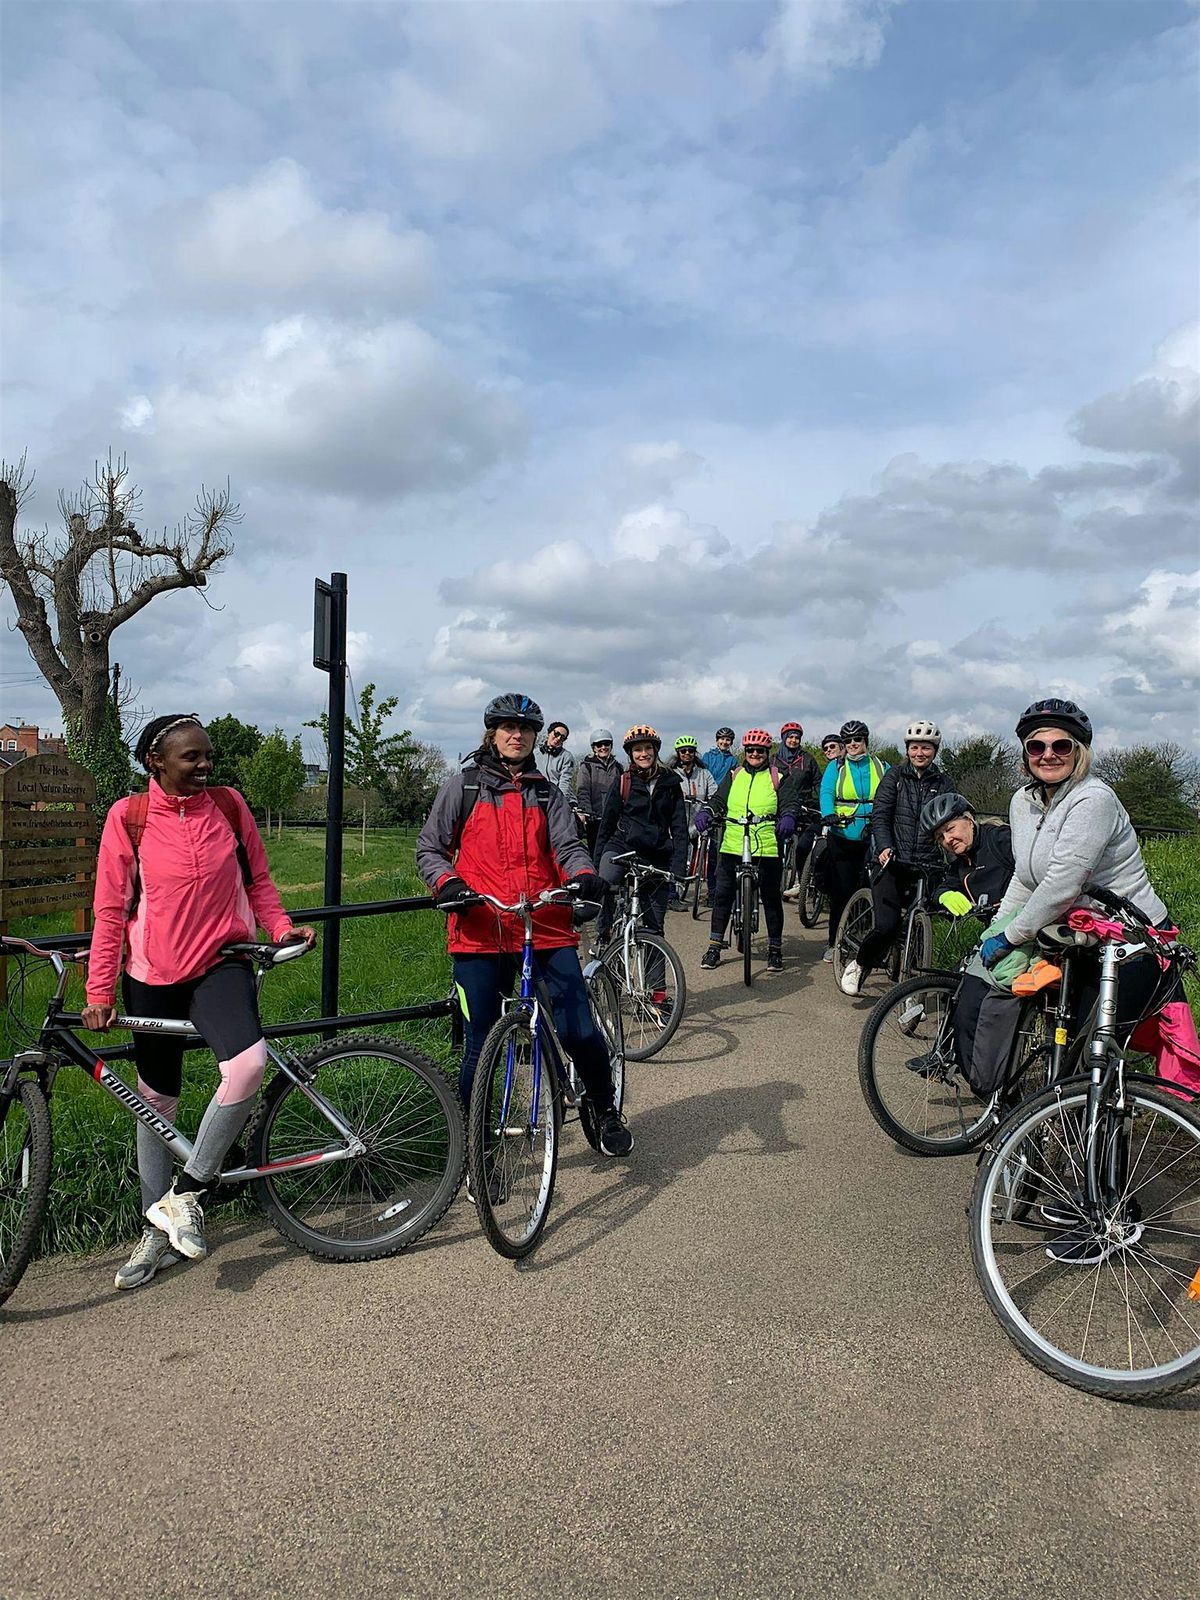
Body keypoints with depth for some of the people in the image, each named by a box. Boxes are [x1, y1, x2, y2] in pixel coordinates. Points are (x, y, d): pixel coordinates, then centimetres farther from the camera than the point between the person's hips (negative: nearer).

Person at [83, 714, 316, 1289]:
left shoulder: (229, 805, -1)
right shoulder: (128, 817, -5)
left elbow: (257, 881, 10)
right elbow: (110, 911, -1)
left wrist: (282, 928, -7)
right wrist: (99, 993, -3)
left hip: (220, 964, 0)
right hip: (152, 976, 0)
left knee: (247, 1064, -27)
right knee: (156, 1101, 12)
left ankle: (185, 1194, -8)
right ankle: (158, 1234, 29)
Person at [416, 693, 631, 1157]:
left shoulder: (548, 794, 17)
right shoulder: (462, 787, 12)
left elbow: (568, 845, 5)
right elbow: (429, 848, 10)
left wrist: (583, 875, -18)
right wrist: (447, 882, -11)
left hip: (546, 930, 1)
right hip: (479, 933, -1)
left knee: (579, 1032, -7)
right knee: (480, 1048, 3)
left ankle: (606, 1111, 20)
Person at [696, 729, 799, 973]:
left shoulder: (779, 779, 8)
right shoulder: (733, 776, 15)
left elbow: (789, 804, -3)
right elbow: (719, 801, 8)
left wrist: (788, 818, -26)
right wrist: (706, 812, -14)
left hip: (767, 849, -2)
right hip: (732, 847, 2)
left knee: (771, 898, 5)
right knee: (722, 895, 3)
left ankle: (775, 949, 17)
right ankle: (714, 946, 13)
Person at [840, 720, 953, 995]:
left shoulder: (943, 784, 10)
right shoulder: (894, 776, 6)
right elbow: (880, 816, -1)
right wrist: (884, 847, -17)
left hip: (926, 868, 2)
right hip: (892, 863, -2)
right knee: (886, 926, -15)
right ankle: (858, 965, 11)